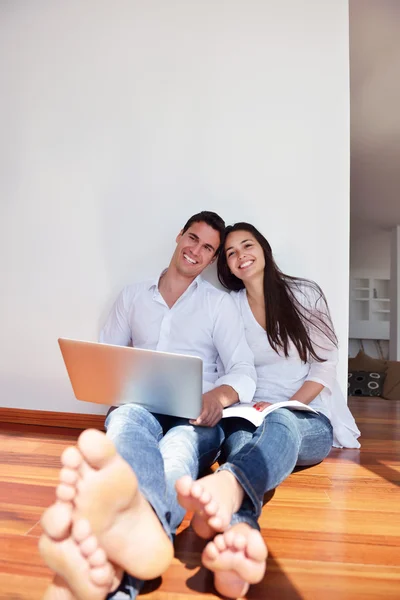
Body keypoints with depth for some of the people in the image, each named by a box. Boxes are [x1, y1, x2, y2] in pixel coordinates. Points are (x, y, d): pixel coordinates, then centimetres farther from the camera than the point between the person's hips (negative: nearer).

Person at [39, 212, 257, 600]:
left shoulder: (220, 303, 13)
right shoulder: (133, 296, 19)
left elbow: (244, 371, 3)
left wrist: (219, 396, -21)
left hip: (195, 417, 0)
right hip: (139, 407, 1)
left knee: (180, 443, -37)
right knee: (127, 417, -36)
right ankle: (139, 523, -73)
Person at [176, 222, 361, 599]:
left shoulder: (306, 294, 5)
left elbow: (325, 366, 1)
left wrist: (284, 407, -12)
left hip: (308, 420, -1)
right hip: (252, 416, 1)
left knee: (281, 424, -38)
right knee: (239, 434, -36)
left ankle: (227, 487, -71)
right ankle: (239, 531, -68)